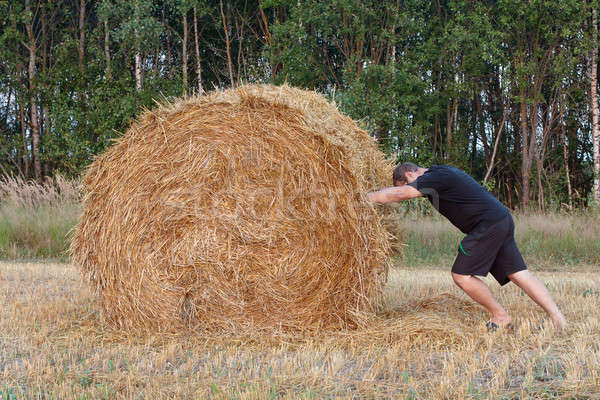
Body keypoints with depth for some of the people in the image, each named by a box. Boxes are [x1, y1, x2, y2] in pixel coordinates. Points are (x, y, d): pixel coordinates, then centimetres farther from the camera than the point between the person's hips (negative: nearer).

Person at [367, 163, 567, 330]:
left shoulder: (434, 179, -11)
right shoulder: (442, 172, 20)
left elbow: (397, 194, -18)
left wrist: (366, 197, -9)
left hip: (489, 224, -10)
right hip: (502, 220, 10)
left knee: (461, 275, -4)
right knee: (518, 273, 6)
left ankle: (500, 316, 6)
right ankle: (557, 318, 0)